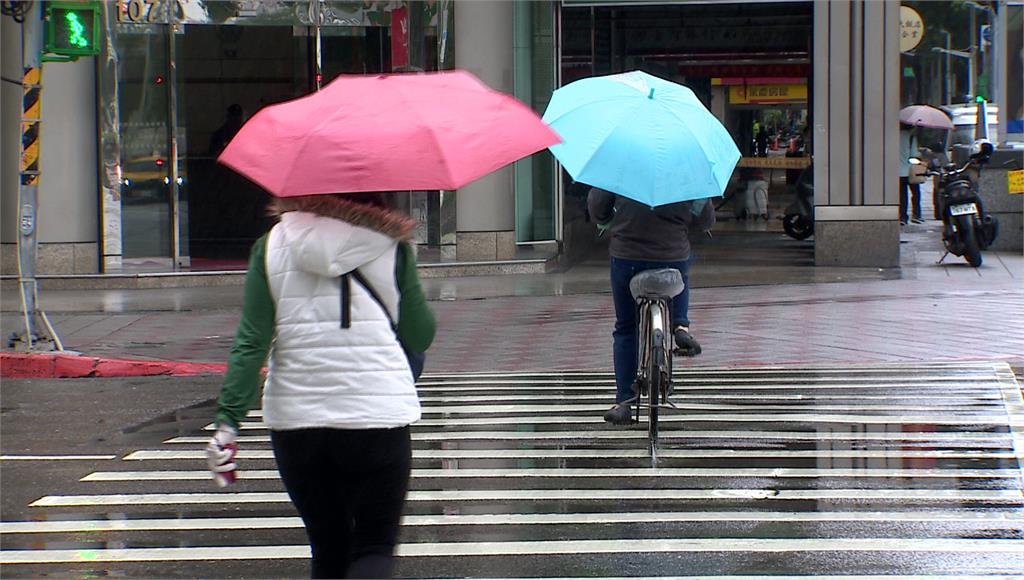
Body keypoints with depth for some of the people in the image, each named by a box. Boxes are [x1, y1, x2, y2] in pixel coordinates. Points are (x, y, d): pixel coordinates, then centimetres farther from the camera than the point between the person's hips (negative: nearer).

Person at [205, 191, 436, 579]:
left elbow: (251, 342, -6)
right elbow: (420, 336, 4)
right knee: (375, 548, 7)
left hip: (295, 416, 2)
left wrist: (228, 420, -9)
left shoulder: (271, 246, 2)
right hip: (377, 414, -2)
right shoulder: (390, 247, -2)